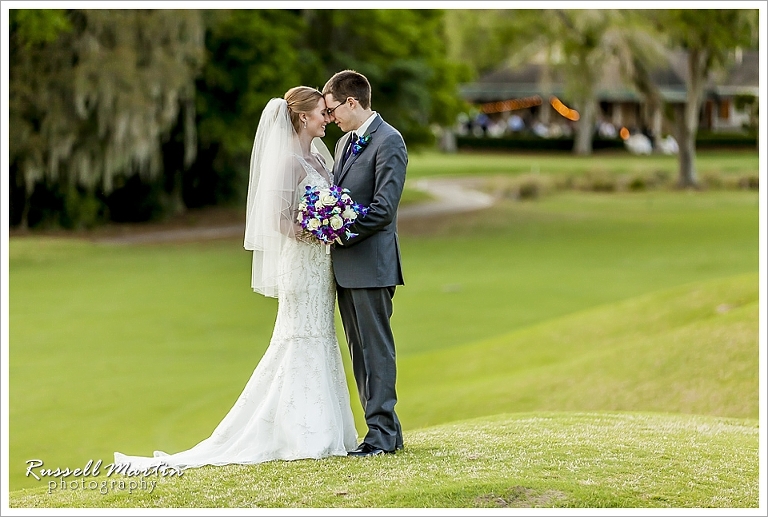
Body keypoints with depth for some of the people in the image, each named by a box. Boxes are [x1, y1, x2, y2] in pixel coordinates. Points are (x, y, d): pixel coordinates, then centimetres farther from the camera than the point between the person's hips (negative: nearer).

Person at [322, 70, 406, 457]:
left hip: (371, 264, -9)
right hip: (345, 265, 9)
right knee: (360, 351, 10)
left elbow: (383, 209, -18)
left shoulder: (388, 142, -10)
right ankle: (385, 428, 15)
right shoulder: (345, 143, 18)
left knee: (376, 349, -6)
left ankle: (382, 432, -2)